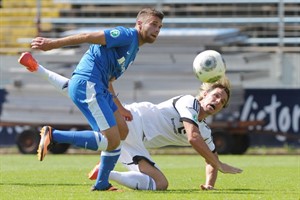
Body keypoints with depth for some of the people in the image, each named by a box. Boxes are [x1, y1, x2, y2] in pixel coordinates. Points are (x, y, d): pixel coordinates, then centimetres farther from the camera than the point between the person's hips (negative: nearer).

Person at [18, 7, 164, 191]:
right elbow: (88, 37, -12)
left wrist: (119, 109, 28)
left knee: (122, 131, 13)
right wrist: (52, 44, -17)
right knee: (112, 141, -15)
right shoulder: (127, 35, -5)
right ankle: (53, 136, -15)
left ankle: (101, 183, 18)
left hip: (96, 87, 10)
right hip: (87, 85, -10)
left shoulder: (132, 51, 26)